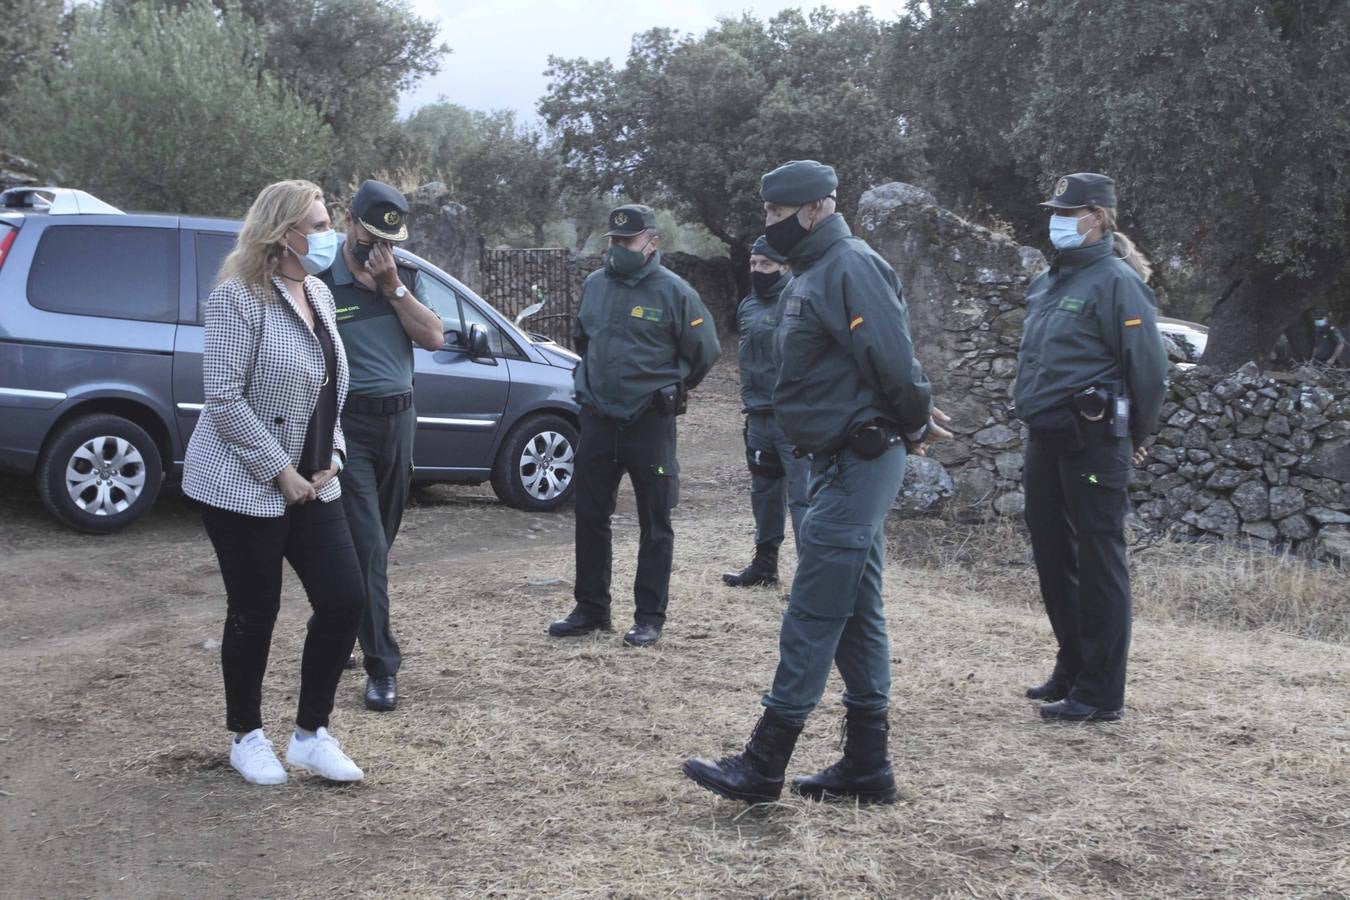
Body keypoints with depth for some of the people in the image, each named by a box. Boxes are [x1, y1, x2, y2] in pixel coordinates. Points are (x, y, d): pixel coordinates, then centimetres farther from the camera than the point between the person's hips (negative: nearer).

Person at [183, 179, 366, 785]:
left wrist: (330, 455, 4)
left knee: (344, 600, 1)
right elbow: (224, 397, -19)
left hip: (311, 483, 7)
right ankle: (247, 738, 23)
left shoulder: (319, 295, 9)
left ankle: (311, 735, 15)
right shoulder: (240, 297, -15)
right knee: (255, 612, 3)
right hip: (245, 486, -7)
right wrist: (280, 471, -18)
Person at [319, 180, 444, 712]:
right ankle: (381, 667, -5)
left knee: (377, 542, 12)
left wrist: (392, 286, -12)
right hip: (347, 423, -5)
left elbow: (433, 338, -2)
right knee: (367, 545, -9)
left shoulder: (403, 277, 8)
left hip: (398, 419, 6)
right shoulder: (321, 282, -7)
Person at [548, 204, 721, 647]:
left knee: (654, 524, 3)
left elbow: (704, 351, 0)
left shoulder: (673, 291, -9)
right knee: (590, 517, 10)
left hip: (650, 423, -5)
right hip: (597, 419, 5)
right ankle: (591, 609, 21)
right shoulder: (594, 285, 6)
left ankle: (650, 616, 11)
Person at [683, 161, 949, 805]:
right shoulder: (810, 274, 16)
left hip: (859, 464, -10)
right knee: (857, 614, 13)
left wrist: (914, 425, -7)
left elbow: (893, 360, -22)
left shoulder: (851, 268, -16)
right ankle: (867, 765, 21)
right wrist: (913, 422, 9)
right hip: (838, 461, 10)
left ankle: (762, 767, -1)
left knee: (813, 616, -6)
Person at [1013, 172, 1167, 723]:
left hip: (1092, 444, -9)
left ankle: (1100, 694, 2)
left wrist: (1133, 439, -3)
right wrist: (1035, 416, 19)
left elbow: (1149, 367, -12)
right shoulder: (1049, 283, 15)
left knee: (1098, 564, -4)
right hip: (1046, 440, 9)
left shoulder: (1115, 282, -11)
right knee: (1053, 558, 15)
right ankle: (1071, 671, 29)